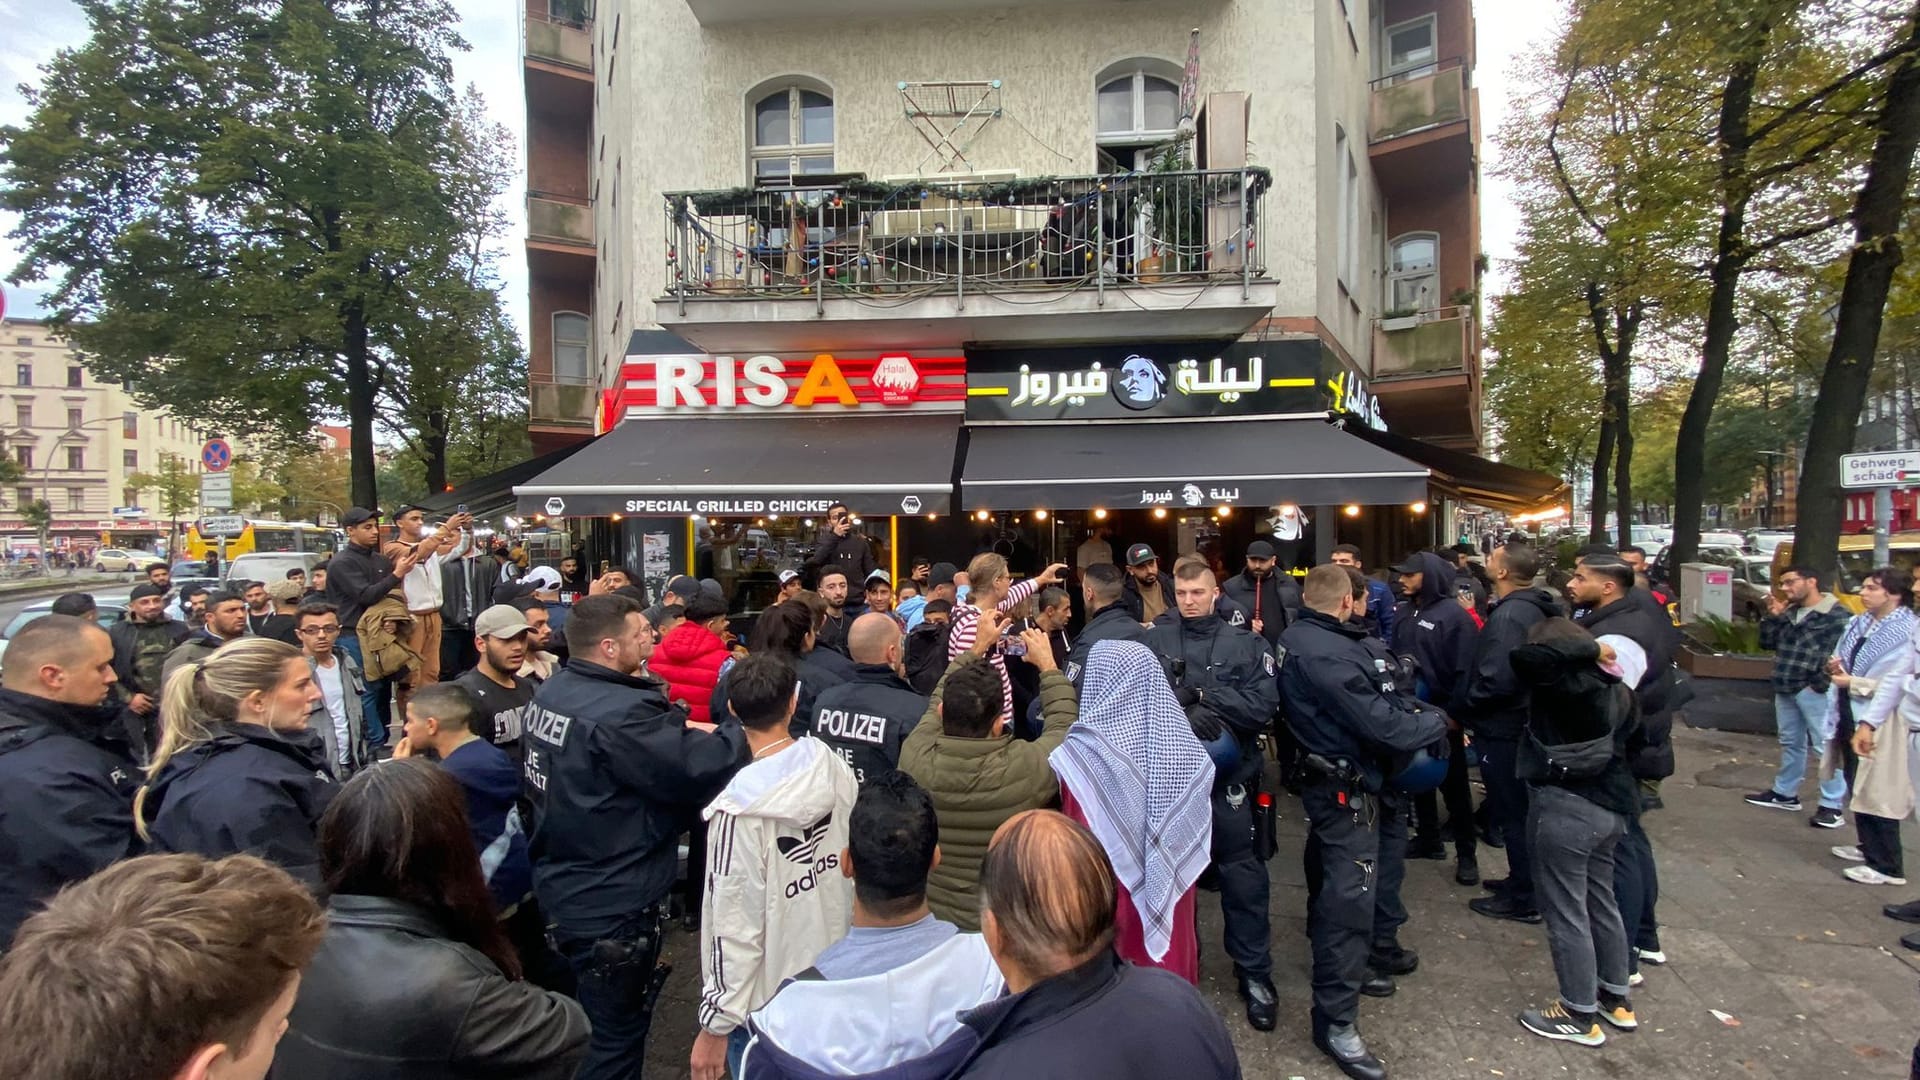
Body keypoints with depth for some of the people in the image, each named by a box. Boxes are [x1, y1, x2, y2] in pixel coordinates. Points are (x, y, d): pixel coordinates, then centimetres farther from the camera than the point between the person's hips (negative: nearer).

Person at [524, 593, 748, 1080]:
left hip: (563, 886, 9)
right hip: (611, 904, -9)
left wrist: (680, 733, 1)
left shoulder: (552, 691, 1)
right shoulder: (619, 715, -28)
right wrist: (747, 721, -15)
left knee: (587, 1021, 28)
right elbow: (699, 770, -30)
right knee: (617, 1035, 10)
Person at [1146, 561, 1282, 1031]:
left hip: (1230, 775, -1)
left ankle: (1255, 973, 20)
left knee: (1242, 873, 4)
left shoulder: (1245, 644, -1)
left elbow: (1263, 706, -11)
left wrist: (1205, 697, -18)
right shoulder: (1154, 643, 3)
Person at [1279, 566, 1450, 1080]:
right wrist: (1438, 722, -9)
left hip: (1329, 778, 11)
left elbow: (1379, 696, 5)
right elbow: (1382, 724, -27)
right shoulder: (1328, 655, -29)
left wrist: (1427, 710, -5)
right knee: (1350, 898, -6)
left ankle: (1328, 955, 55)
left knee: (1333, 882, 30)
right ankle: (1335, 1020, 2)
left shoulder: (1300, 637, 3)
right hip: (1346, 788, -11)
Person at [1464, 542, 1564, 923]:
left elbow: (1497, 679, -31)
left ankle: (1522, 898, 13)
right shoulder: (1533, 607, 7)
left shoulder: (1509, 615, -23)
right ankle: (1524, 880, 33)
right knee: (1521, 809, 20)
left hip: (1501, 728, -10)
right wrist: (1472, 711, 14)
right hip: (1520, 721, 10)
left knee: (1511, 813, 2)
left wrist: (1463, 712, -15)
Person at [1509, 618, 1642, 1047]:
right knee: (1600, 901, 22)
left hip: (1566, 806, -9)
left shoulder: (1566, 678, -20)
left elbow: (1523, 655, -33)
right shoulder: (1615, 689, 7)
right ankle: (1617, 998, 36)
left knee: (1565, 912, 3)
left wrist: (1589, 649, -20)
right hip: (1609, 805, 9)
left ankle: (1580, 1015, 15)